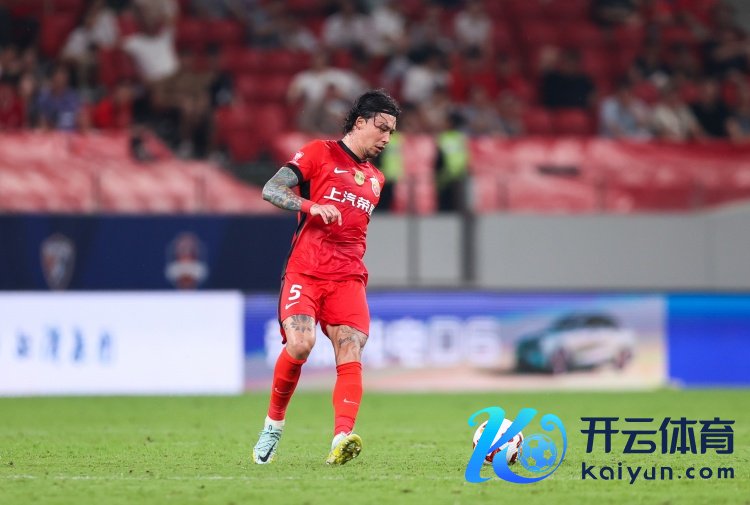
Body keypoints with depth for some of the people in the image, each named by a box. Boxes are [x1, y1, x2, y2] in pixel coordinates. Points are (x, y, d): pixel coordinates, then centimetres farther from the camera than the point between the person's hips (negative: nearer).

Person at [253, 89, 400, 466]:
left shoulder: (375, 179, 22)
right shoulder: (320, 153, 4)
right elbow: (270, 190, -5)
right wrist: (311, 206, -20)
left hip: (348, 277, 5)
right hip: (305, 271, -5)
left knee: (350, 351, -17)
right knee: (300, 343, -24)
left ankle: (342, 438, -30)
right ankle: (273, 424, -1)